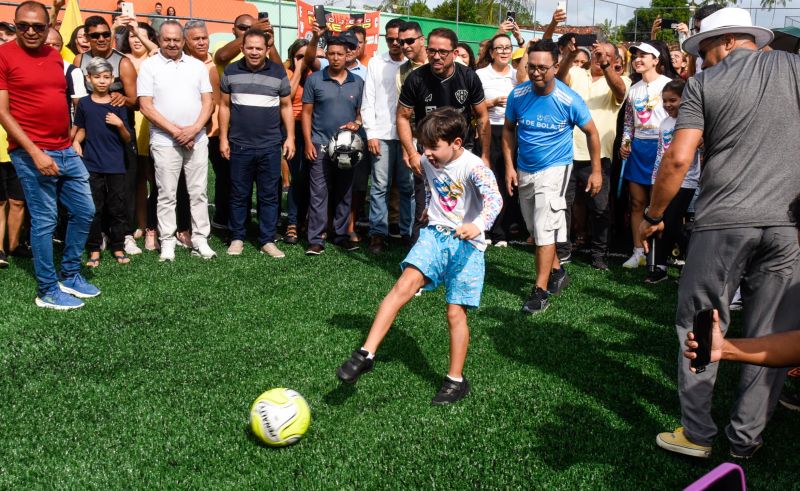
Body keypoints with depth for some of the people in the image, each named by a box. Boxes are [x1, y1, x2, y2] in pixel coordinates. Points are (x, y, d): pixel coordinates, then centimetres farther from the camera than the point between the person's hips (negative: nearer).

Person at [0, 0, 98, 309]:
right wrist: (34, 151, -17)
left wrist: (72, 139, 13)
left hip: (66, 151, 7)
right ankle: (48, 291, 11)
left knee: (85, 211, 12)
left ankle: (70, 275, 28)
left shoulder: (55, 56, 12)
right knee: (44, 221, -1)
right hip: (31, 154, -7)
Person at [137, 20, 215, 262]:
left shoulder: (197, 66, 9)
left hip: (197, 139, 3)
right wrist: (175, 131, -11)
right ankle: (167, 243, 9)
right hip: (165, 141, -2)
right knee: (166, 195, 2)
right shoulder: (149, 66, 1)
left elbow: (208, 102, 6)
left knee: (198, 193, 5)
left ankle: (200, 240, 12)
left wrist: (194, 129, -9)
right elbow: (145, 106, -6)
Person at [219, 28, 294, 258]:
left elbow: (286, 106, 8)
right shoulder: (231, 72, 3)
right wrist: (223, 138, 3)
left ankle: (267, 240, 14)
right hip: (239, 145, 0)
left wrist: (290, 137, 1)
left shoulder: (278, 72, 3)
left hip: (270, 146, 0)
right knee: (239, 194, 7)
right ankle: (237, 238, 19)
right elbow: (225, 106, 7)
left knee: (269, 195, 5)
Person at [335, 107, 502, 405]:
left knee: (456, 312, -3)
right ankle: (366, 353, -22)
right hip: (434, 235, 4)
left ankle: (456, 380, 14)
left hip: (467, 244, -4)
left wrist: (478, 225, -48)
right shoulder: (428, 162, 5)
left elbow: (494, 198, -31)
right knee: (405, 283, -20)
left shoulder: (473, 167, -15)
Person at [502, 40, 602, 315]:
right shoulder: (517, 95, -10)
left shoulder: (570, 101, -17)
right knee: (535, 229, 15)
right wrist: (509, 166, -1)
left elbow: (591, 133, -3)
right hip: (524, 171, 5)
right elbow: (508, 130, 5)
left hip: (554, 169, -5)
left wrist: (596, 171, -2)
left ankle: (541, 290, -8)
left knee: (544, 228, -13)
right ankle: (557, 271, 35)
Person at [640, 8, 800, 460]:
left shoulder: (704, 84, 2)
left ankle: (697, 434, 15)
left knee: (700, 329, 10)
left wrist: (653, 215, 6)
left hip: (723, 223, -2)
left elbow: (678, 159, -6)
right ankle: (747, 438, 20)